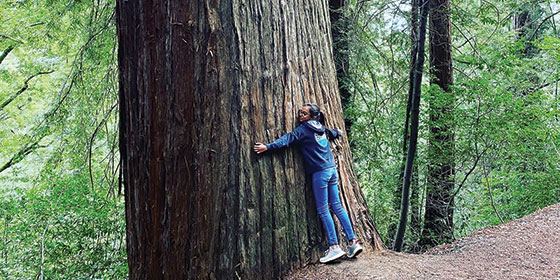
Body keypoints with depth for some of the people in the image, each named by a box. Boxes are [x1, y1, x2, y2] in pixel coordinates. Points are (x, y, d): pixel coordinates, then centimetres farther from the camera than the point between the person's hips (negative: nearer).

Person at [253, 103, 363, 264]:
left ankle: (334, 247, -6)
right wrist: (338, 132, 58)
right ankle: (353, 242, 9)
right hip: (332, 169, 7)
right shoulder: (321, 128, 16)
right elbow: (335, 133, 35)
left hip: (320, 172, -7)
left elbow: (287, 139, -19)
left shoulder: (303, 129, -6)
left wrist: (268, 147, -24)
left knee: (323, 210, -4)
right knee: (337, 206, 10)